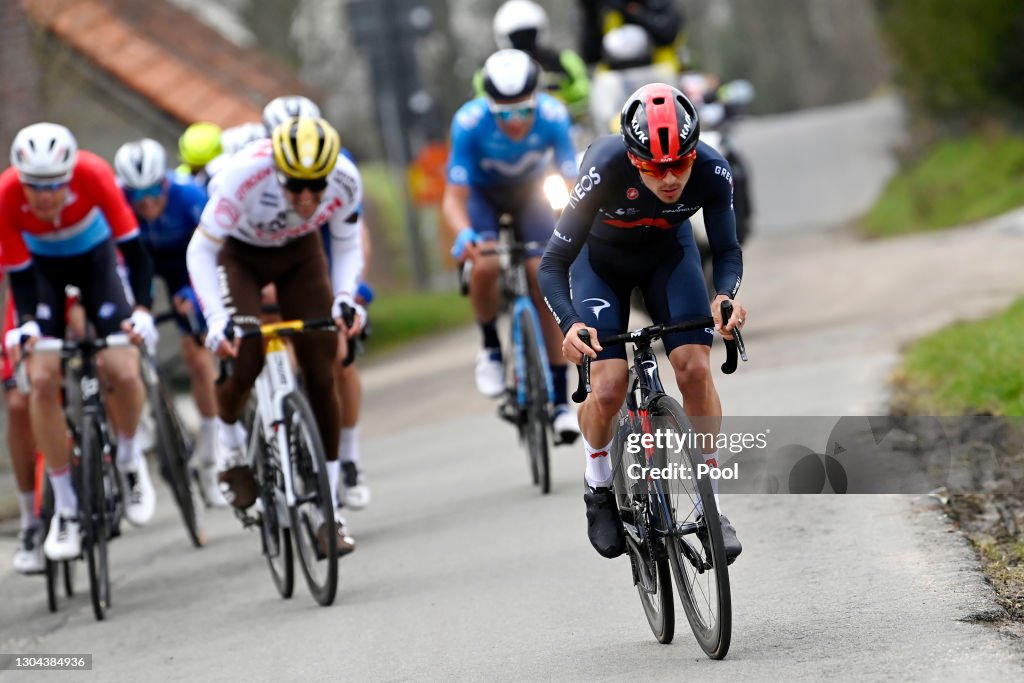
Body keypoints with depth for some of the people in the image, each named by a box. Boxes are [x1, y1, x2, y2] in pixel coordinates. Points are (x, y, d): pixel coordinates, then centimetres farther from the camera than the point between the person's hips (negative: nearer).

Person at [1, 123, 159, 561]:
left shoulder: (92, 174, -34)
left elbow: (132, 246, -29)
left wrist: (142, 309, -41)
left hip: (94, 257, 0)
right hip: (41, 265, 0)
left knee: (122, 372, -18)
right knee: (42, 378, -17)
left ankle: (129, 458, 15)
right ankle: (65, 508, -3)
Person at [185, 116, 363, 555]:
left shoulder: (345, 181, -29)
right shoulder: (244, 175, -39)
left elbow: (347, 244, -10)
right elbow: (201, 250, -30)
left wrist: (345, 298, -27)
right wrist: (216, 319, -41)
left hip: (299, 252, 2)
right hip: (239, 252, -2)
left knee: (321, 373, -6)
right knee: (243, 359, -23)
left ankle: (329, 510, 1)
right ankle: (229, 439, 12)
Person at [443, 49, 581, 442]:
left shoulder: (552, 117, -32)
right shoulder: (470, 122, -35)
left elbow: (572, 183, -30)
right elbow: (454, 198, -32)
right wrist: (463, 233, -53)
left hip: (530, 191, 1)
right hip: (482, 192, -1)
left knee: (544, 282, -13)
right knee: (486, 266, -29)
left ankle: (560, 399, -5)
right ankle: (490, 347, -1)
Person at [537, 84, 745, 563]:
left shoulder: (711, 172, -32)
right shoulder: (605, 169, -39)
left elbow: (726, 249, -18)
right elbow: (554, 263, -34)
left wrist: (726, 295, -40)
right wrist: (570, 325, -51)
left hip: (668, 254, 2)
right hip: (601, 259, -2)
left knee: (695, 369, -16)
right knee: (608, 388, -15)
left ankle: (712, 507, -3)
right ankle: (600, 492, 14)